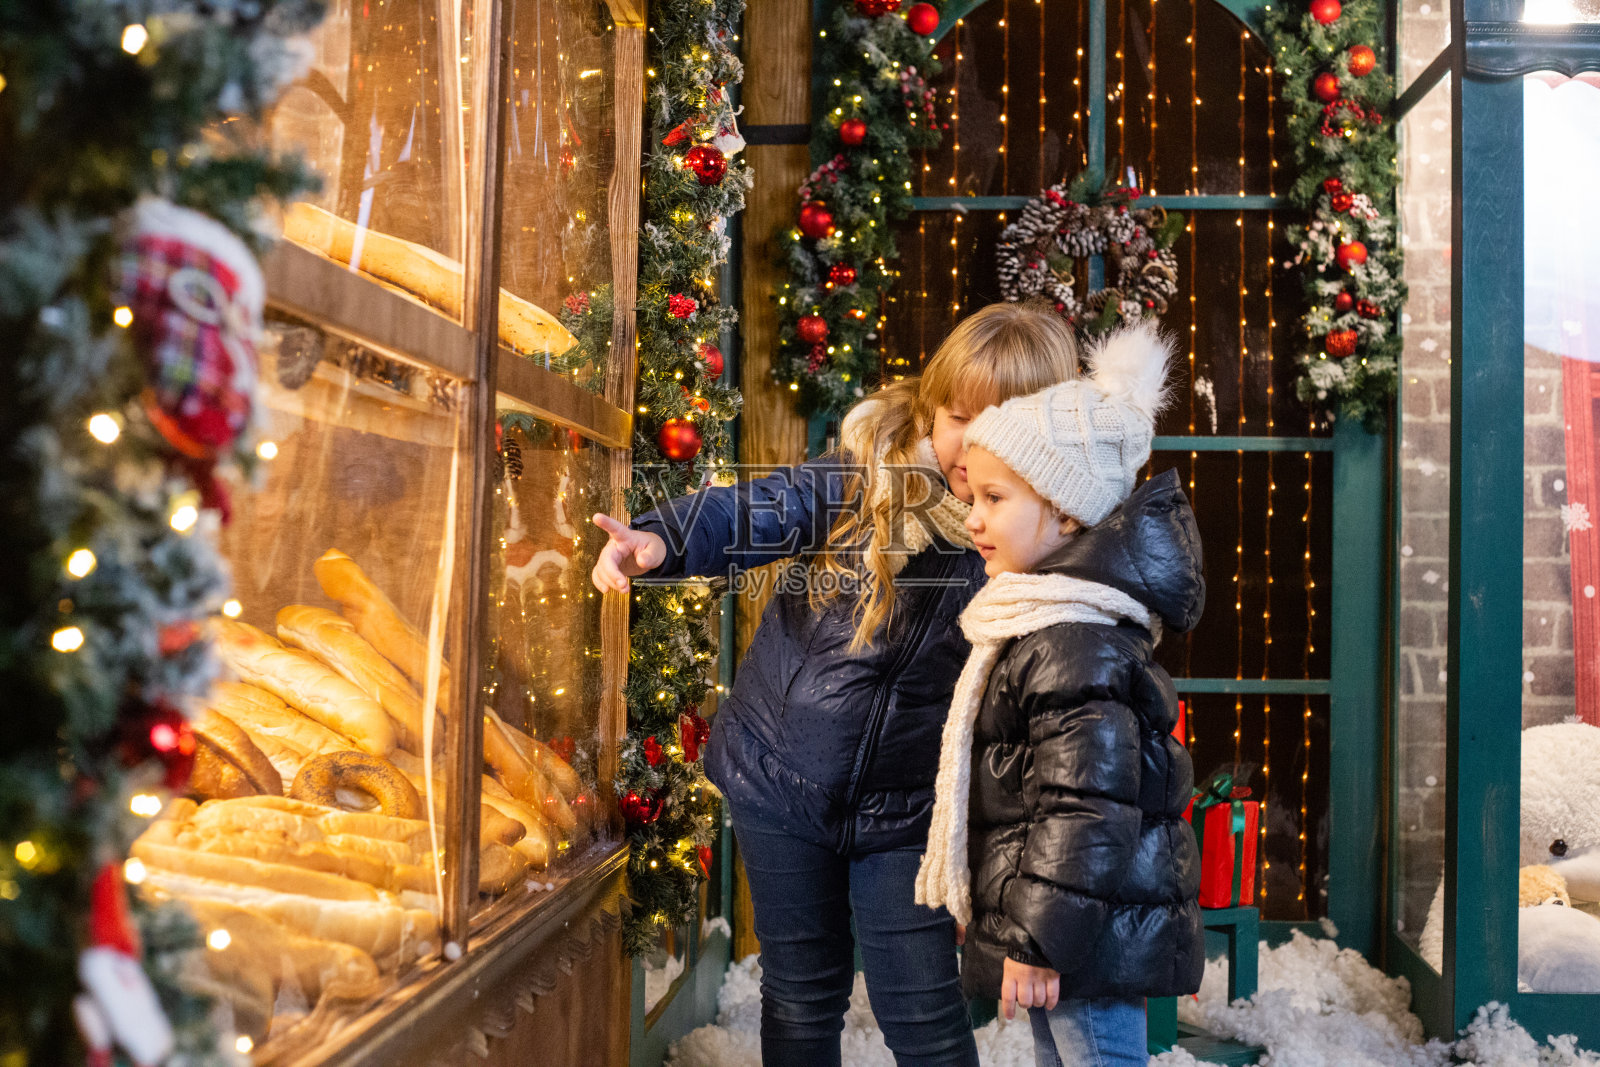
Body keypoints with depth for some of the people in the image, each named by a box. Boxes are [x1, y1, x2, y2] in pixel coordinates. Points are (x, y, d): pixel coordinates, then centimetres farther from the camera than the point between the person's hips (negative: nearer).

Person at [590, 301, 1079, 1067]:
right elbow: (764, 513, -21)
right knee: (803, 991, 16)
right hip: (779, 780, 1)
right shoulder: (871, 473, -10)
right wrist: (661, 540, -39)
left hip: (904, 810, -1)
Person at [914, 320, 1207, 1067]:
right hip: (1060, 930, 11)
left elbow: (1087, 805, -27)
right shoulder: (1041, 623, 10)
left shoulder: (1075, 648, -23)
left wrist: (1039, 939, -24)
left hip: (1091, 944, -11)